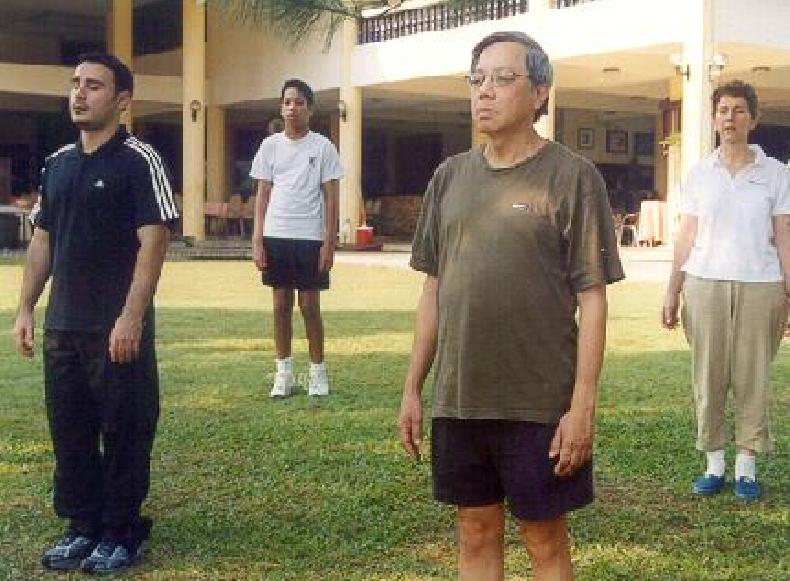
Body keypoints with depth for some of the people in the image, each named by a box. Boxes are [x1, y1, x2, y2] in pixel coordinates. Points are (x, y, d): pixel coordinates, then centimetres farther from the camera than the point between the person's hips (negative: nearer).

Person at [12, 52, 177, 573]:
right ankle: (84, 526, 26)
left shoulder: (138, 160, -8)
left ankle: (122, 534, 15)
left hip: (118, 328, -6)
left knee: (124, 433, 2)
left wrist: (130, 318, -21)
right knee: (70, 430, 13)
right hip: (61, 326, 7)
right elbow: (43, 240, 17)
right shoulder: (57, 163, 12)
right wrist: (26, 308, 11)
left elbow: (154, 241, -15)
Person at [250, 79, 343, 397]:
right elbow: (263, 194, 7)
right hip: (276, 236, 2)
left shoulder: (322, 146, -1)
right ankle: (284, 373, 15)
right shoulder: (270, 145, 6)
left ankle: (318, 371, 14)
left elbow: (330, 197, -1)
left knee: (310, 306, 2)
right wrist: (257, 240, 0)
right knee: (281, 305, 7)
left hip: (310, 238, -2)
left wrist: (329, 242, -7)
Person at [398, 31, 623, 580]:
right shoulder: (450, 176, 8)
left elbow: (592, 298, -8)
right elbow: (434, 289, 12)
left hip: (540, 404, -4)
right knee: (476, 534, 13)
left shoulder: (573, 177, -6)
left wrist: (583, 405, -14)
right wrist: (413, 388, 10)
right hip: (457, 400, 4)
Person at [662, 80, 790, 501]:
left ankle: (747, 466, 11)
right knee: (708, 376, 2)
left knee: (752, 377, 2)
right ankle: (714, 463, 12)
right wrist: (672, 292, 5)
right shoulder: (699, 173, 8)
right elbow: (686, 238, 9)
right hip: (706, 284, 1)